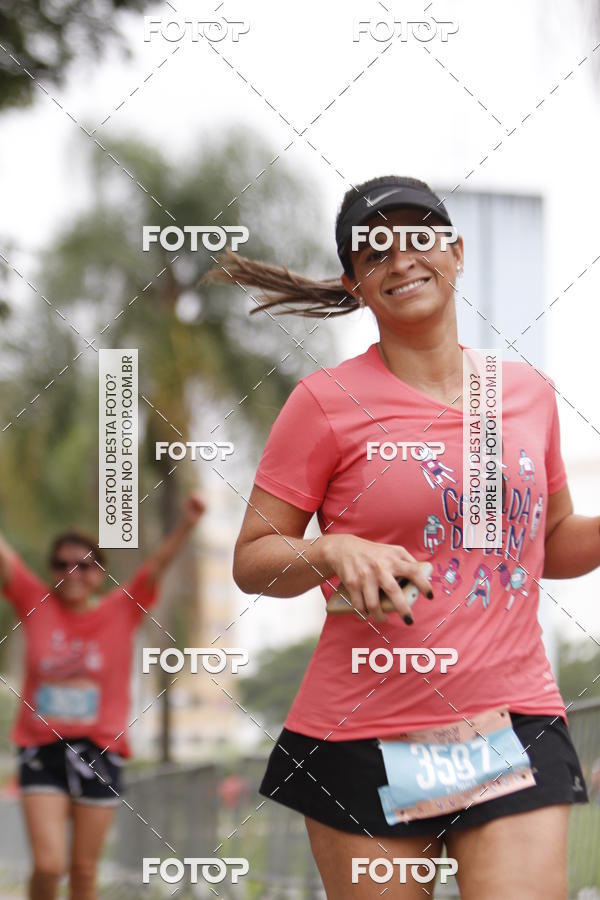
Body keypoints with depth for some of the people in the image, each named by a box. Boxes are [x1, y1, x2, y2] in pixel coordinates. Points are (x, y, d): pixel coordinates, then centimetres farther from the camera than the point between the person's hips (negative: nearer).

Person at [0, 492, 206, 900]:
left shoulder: (122, 610, 2)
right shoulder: (36, 604, 2)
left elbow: (157, 565, -9)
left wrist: (187, 524, -26)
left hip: (100, 754, 1)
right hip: (43, 749, -1)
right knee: (49, 864, -10)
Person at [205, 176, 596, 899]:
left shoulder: (528, 391, 11)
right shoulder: (329, 400, -2)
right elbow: (250, 560, 0)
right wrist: (335, 553, -20)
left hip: (515, 723, 3)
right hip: (365, 740, -2)